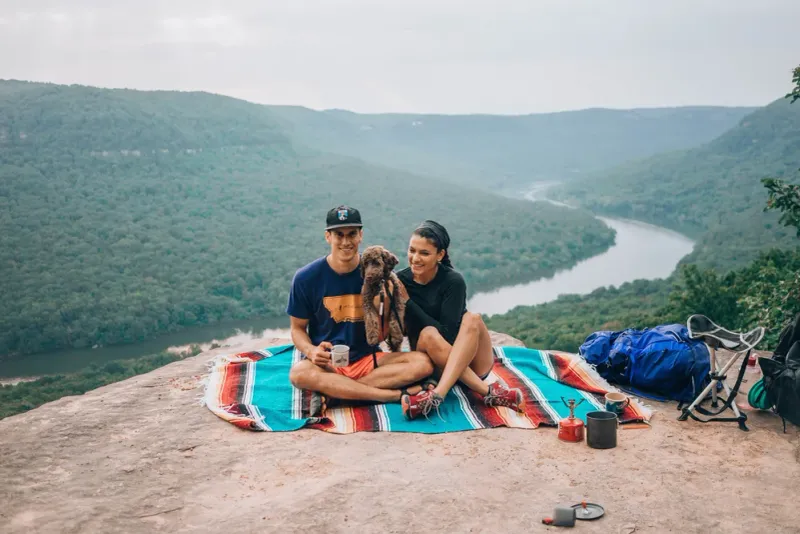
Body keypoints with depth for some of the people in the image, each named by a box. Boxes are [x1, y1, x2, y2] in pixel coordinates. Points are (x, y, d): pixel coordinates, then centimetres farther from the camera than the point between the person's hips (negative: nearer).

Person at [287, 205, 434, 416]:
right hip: (326, 363, -1)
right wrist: (312, 351, -20)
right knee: (299, 373, -36)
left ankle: (331, 392, -26)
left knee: (422, 362, -23)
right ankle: (399, 395, -30)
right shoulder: (306, 278, -5)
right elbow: (298, 329, 3)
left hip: (368, 359, 2)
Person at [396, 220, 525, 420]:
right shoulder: (401, 281, -4)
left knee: (471, 319, -30)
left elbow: (447, 332, -21)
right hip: (433, 365, 2)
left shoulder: (453, 281, -13)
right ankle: (488, 391, -36)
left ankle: (436, 394, -46)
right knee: (428, 335, -29)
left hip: (472, 363, -2)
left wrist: (406, 302, -22)